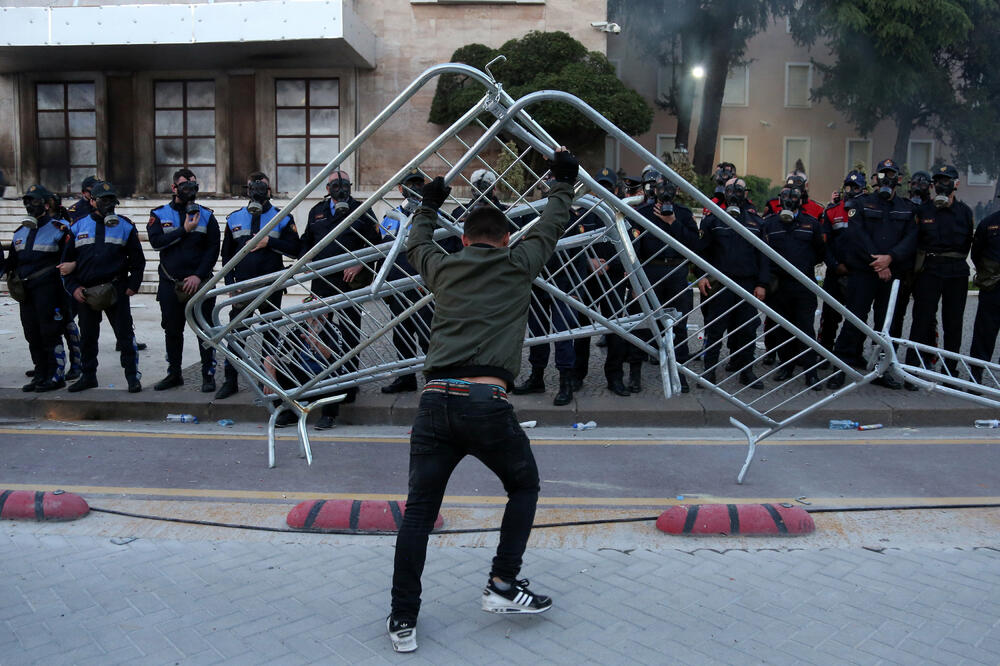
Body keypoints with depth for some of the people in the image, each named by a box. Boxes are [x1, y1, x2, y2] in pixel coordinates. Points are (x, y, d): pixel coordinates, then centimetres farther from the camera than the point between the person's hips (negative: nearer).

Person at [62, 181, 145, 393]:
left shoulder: (125, 226, 4)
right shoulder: (78, 226, 8)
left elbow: (137, 259, 5)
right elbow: (68, 260, 11)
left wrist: (133, 285, -3)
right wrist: (73, 287, 1)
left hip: (116, 290, -2)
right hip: (86, 292, 3)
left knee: (125, 334, -2)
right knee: (87, 336, 12)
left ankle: (132, 376, 6)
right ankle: (88, 376, 24)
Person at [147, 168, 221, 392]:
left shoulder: (206, 215, 5)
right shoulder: (160, 214, 7)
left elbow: (213, 248, -2)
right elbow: (156, 241, -9)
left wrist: (198, 275, -11)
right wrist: (184, 231, -16)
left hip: (199, 283, -2)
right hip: (170, 285, 2)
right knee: (172, 331, 12)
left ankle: (208, 374, 9)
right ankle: (174, 374, 25)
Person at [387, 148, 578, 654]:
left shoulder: (443, 268, 16)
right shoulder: (518, 265, 10)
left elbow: (417, 245, 39)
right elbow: (552, 226, 25)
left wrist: (429, 205, 55)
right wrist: (563, 182, 41)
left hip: (435, 400, 3)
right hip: (487, 404, -2)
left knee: (418, 511, 10)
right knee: (523, 486, 22)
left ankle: (403, 621, 14)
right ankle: (503, 586, 20)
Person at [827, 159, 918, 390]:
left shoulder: (907, 208, 15)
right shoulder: (862, 204, 6)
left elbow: (910, 239, 3)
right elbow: (857, 235, -6)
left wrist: (890, 257, -14)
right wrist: (876, 261, -15)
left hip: (892, 273, 3)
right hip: (863, 273, -3)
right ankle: (840, 368, -3)